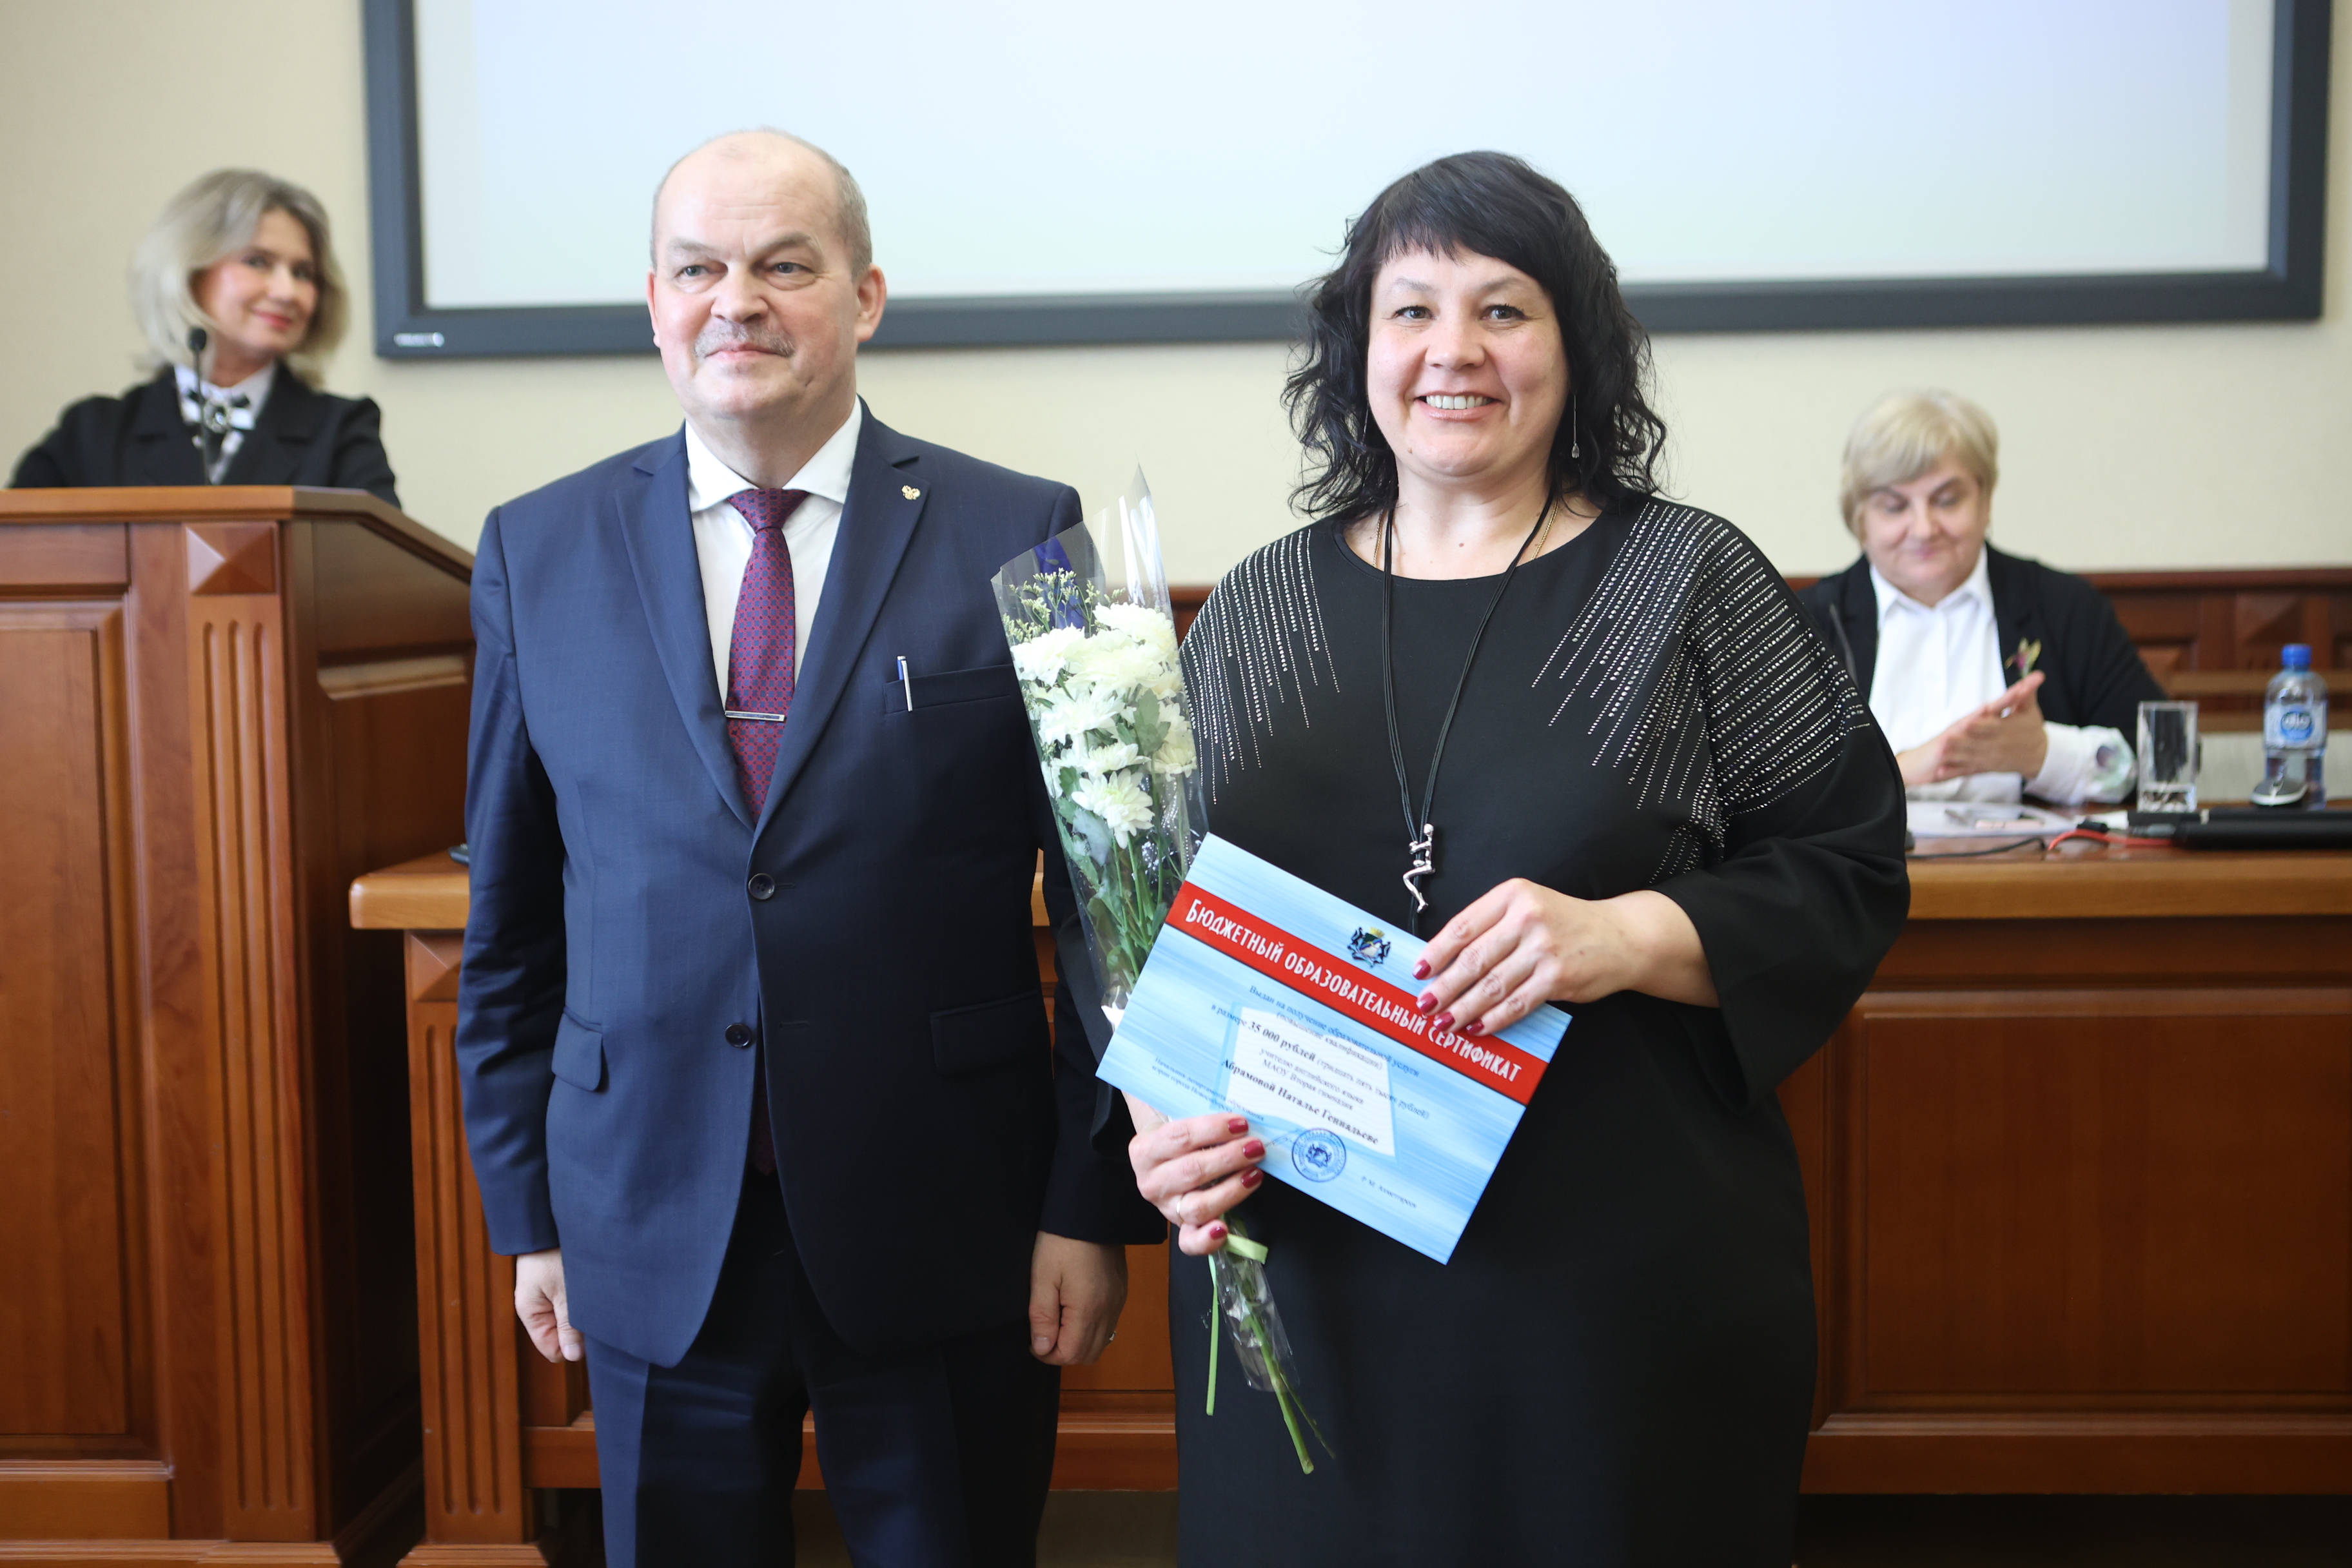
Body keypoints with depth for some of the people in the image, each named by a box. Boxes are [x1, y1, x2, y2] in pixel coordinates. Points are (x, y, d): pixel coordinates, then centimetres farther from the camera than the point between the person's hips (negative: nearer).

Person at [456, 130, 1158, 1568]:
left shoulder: (1024, 539, -5)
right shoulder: (538, 554, 3)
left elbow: (1106, 900, -3)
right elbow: (512, 918, 7)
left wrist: (1094, 1207, -5)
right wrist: (529, 1208, 7)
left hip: (948, 1235, -1)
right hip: (652, 1243, 2)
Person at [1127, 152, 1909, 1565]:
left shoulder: (1694, 585, -1)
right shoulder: (1257, 613, 7)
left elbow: (1849, 876, -3)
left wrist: (1632, 935, -20)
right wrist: (1169, 1123, -6)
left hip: (1622, 1287, -2)